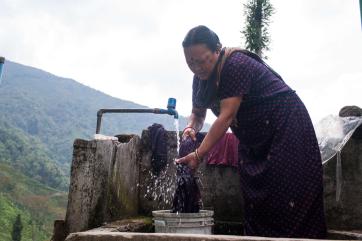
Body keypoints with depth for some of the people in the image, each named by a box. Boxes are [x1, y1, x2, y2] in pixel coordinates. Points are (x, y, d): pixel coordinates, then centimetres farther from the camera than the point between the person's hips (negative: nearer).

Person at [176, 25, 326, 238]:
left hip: (286, 126, -8)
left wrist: (199, 155, -33)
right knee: (255, 201, 8)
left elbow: (227, 116, -31)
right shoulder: (201, 77, 0)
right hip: (253, 140, 8)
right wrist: (192, 127, -14)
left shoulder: (236, 65, -26)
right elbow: (198, 113, 10)